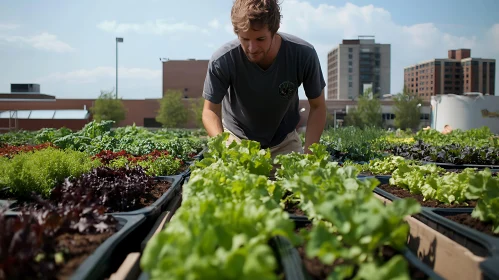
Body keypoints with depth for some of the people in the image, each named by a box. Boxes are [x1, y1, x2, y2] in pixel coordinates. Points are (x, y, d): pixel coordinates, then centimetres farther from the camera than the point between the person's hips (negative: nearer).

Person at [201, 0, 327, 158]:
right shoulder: (222, 61, -30)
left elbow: (317, 107, -13)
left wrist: (308, 153, -26)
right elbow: (210, 110, -18)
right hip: (237, 139, -1)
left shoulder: (304, 55, -26)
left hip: (284, 141, 1)